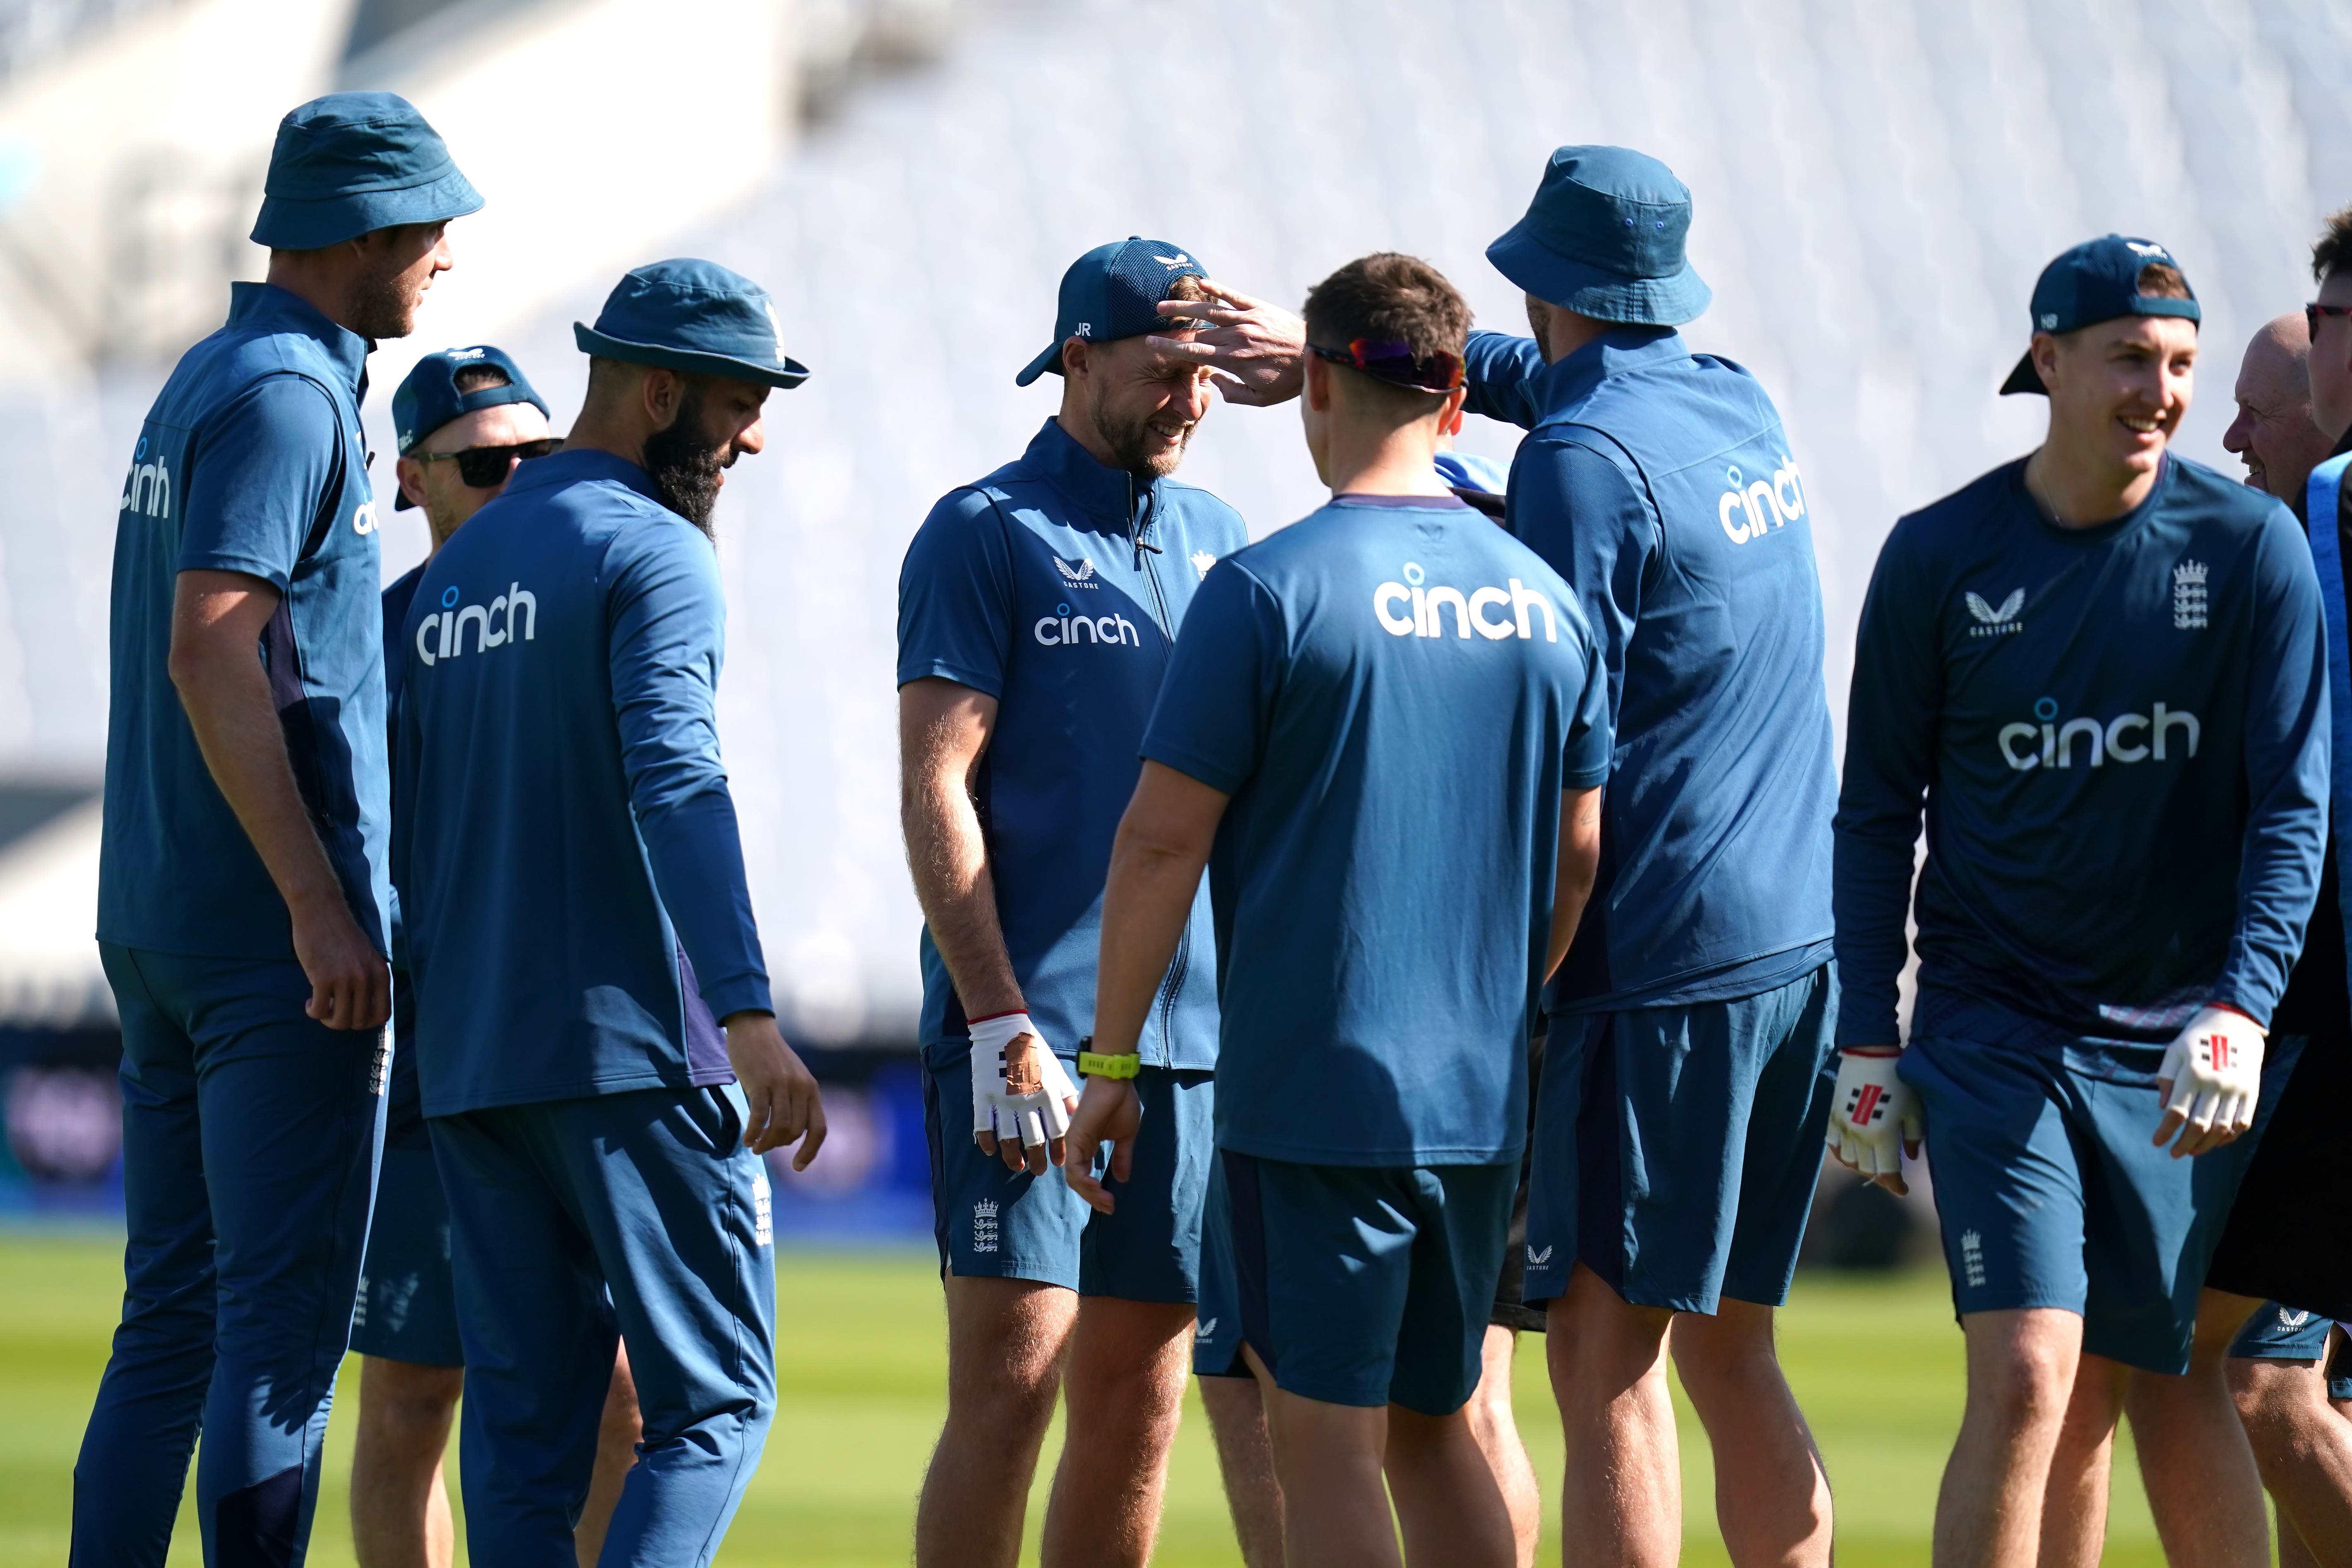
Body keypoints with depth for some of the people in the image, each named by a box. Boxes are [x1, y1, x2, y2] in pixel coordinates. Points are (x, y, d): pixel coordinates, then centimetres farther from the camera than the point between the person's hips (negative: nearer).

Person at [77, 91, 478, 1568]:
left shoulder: (202, 383, 18)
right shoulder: (287, 394, -12)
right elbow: (210, 653, -22)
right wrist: (321, 904, -24)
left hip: (159, 922, 9)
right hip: (273, 935, -9)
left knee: (175, 1317, 10)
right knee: (286, 1316, -8)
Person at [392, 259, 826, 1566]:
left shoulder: (453, 572, 18)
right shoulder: (653, 553, -7)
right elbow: (675, 785, -21)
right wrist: (750, 1016, -27)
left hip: (467, 1063, 7)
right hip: (633, 1050, -7)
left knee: (522, 1422, 5)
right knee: (714, 1403, -5)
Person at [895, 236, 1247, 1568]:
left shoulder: (1218, 540, 16)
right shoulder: (986, 534, -1)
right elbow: (936, 787, -7)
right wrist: (1000, 1023, -16)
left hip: (1192, 1035, 6)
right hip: (1030, 1026, -6)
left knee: (1141, 1403, 6)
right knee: (1012, 1377, -12)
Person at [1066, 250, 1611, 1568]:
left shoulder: (1268, 591, -10)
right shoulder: (1542, 598, 7)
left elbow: (1165, 839, -10)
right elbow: (1578, 858, 14)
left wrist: (1110, 1063, -3)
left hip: (1315, 1088, -6)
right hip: (1481, 1102, 6)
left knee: (1326, 1446, -3)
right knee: (1436, 1424, 15)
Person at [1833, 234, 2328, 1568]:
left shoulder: (2251, 546, -2)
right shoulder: (1939, 558, -1)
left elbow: (2292, 807, -4)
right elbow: (1878, 810, 7)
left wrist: (2242, 1012, -17)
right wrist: (1867, 1043, 2)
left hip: (2184, 1044, 1)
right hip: (1995, 1031, -1)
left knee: (2158, 1381, 7)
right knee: (2028, 1382, -13)